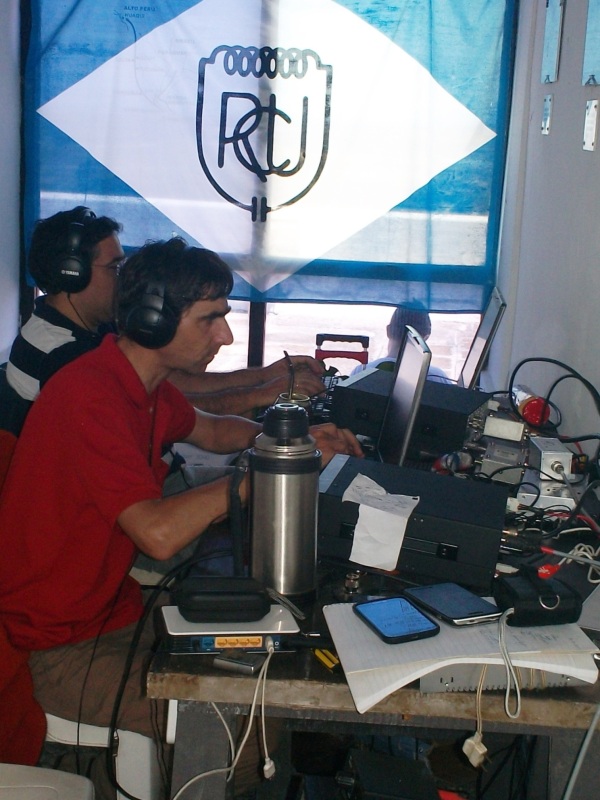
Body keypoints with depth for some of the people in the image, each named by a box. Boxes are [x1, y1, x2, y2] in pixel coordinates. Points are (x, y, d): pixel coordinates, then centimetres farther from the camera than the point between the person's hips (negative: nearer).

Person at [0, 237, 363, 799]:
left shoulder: (146, 384, 4)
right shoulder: (89, 396, -27)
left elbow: (210, 429, 24)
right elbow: (159, 532, -34)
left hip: (114, 604, 9)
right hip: (61, 648, -9)